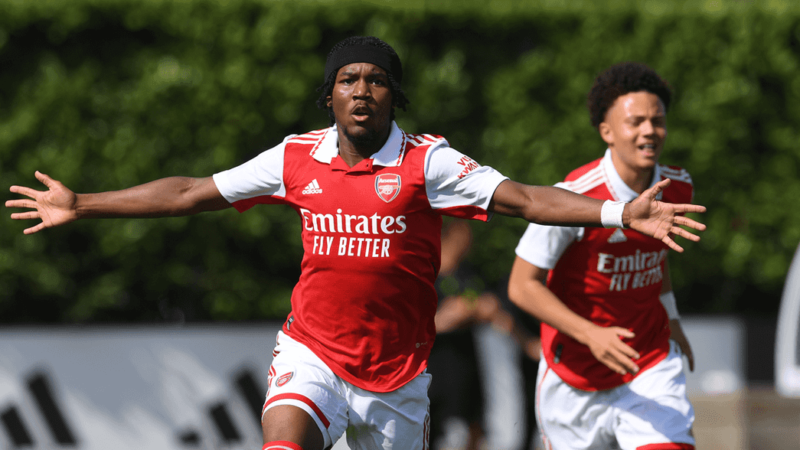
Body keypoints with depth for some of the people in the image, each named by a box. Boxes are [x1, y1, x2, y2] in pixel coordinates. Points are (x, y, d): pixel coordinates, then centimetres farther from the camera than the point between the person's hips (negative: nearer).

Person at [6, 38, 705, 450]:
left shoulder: (426, 161, -7)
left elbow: (521, 198, -16)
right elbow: (193, 192, 10)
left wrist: (619, 215, -29)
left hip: (397, 371, 0)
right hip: (312, 353, 1)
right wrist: (81, 207, 13)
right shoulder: (298, 158, 2)